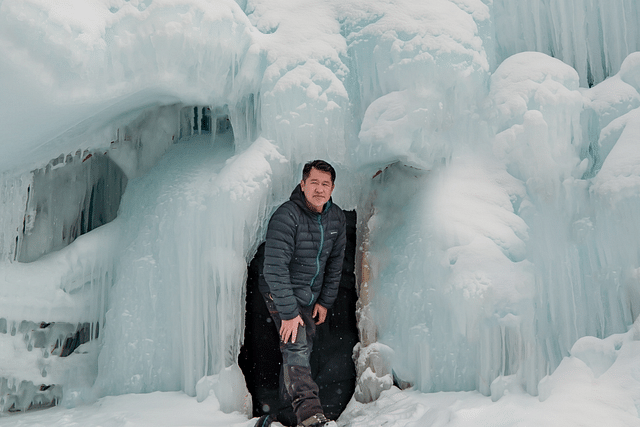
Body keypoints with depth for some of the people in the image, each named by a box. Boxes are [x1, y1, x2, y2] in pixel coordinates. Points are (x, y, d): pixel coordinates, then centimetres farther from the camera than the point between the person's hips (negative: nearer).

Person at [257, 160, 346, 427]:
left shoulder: (336, 218, -3)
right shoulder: (286, 216, -24)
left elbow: (335, 262, 8)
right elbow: (275, 268, -28)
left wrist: (325, 301, 4)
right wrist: (288, 313, -29)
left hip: (311, 296, 7)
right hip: (281, 294, -7)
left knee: (304, 348, 15)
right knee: (296, 347, -22)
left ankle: (288, 403, 34)